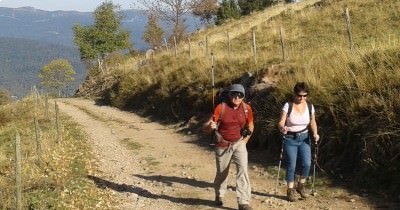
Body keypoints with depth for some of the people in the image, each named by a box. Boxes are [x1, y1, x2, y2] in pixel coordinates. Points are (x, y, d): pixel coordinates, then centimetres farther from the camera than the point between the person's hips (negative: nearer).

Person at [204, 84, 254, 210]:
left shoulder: (246, 108, -7)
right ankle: (219, 196, 40)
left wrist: (245, 141, 4)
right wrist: (210, 125, -42)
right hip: (222, 145, -1)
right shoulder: (221, 107, -16)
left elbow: (250, 126, 10)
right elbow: (207, 126, -19)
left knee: (243, 170, -16)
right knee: (222, 173, 13)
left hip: (239, 144, 1)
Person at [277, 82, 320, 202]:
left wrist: (315, 133, -11)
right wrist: (282, 128, -39)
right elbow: (281, 123, -16)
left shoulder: (309, 106, -2)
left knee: (306, 164, -9)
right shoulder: (288, 106, -13)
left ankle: (301, 186, 16)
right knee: (291, 166, -2)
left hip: (304, 138, 3)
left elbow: (312, 122, 7)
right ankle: (290, 190, 14)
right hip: (290, 139, -3)